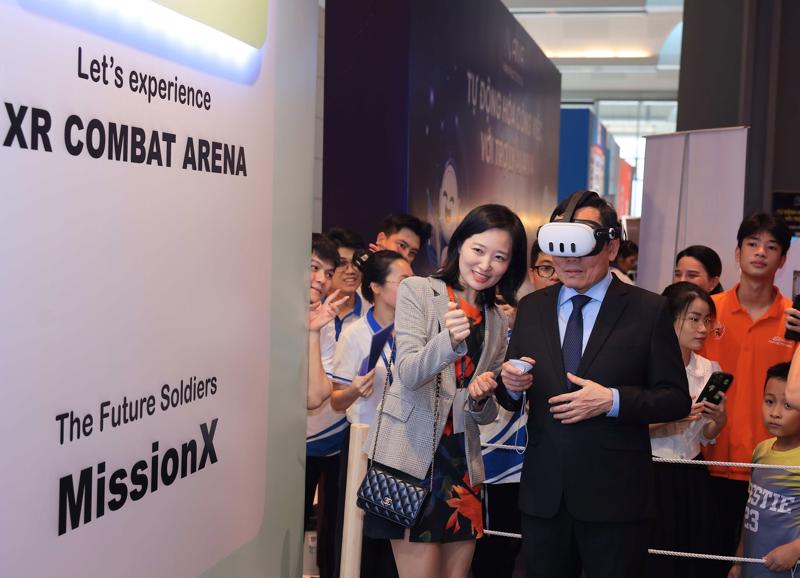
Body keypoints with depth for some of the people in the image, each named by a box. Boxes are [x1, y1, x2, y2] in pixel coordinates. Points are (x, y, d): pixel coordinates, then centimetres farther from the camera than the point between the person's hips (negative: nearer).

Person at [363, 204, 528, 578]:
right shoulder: (418, 291, -1)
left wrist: (481, 398, -8)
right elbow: (408, 374, -13)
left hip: (462, 463, 5)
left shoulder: (497, 322, 14)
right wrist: (448, 340, -31)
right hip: (412, 455, -5)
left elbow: (485, 415, 16)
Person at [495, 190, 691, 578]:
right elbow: (510, 401, 11)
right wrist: (510, 384, -11)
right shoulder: (531, 308, 7)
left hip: (615, 498, -3)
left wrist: (613, 400, -19)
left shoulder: (649, 310, -4)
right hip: (542, 495, 3)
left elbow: (677, 400, -4)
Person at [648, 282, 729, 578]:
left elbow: (706, 436, 13)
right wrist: (670, 419, -21)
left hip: (692, 479, 5)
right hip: (651, 476, -5)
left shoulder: (710, 370, 6)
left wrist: (720, 420, -7)